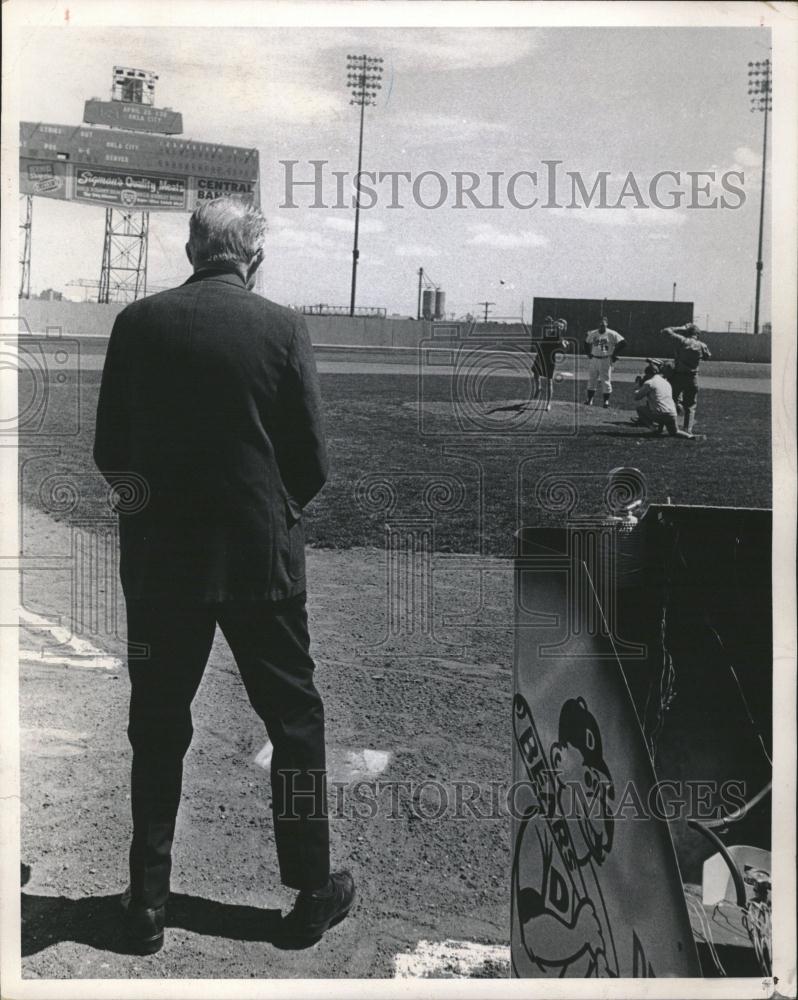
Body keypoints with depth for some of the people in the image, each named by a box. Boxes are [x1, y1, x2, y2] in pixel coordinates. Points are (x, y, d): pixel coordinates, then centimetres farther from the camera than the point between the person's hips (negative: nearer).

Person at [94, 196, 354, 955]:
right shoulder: (282, 328, -8)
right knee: (295, 722, 14)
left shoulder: (138, 323, -3)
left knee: (157, 730, 14)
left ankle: (148, 902, 23)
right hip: (260, 557, -1)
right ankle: (311, 892, 23)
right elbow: (313, 462, -5)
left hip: (159, 558, 2)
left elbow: (108, 453, 2)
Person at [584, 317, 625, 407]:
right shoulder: (592, 334, 7)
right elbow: (586, 343, 25)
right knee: (591, 379, 5)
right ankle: (590, 399, 12)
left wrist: (614, 355, -6)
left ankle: (606, 400, 4)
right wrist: (588, 353, 14)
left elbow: (622, 344, -7)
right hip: (594, 359, 4)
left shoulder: (612, 334, -7)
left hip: (606, 360, -4)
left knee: (606, 380, -3)